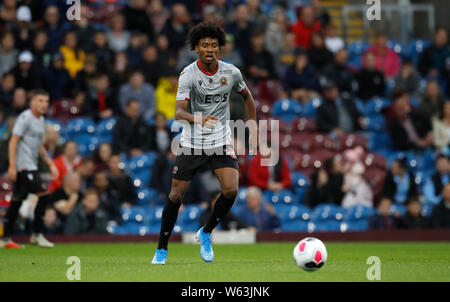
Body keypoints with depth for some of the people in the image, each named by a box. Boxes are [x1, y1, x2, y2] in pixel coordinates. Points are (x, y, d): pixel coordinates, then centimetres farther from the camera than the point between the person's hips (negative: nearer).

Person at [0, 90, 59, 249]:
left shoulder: (41, 120, 17)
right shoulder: (25, 118, -10)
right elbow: (13, 141, -14)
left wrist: (51, 164, 21)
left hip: (31, 166, 9)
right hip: (24, 165, -9)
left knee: (17, 200, 9)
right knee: (43, 193, -16)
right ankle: (37, 234, -8)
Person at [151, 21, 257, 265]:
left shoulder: (231, 72, -4)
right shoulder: (188, 75, -15)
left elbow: (247, 96, 16)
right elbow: (179, 112, -25)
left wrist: (253, 130, 13)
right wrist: (199, 119, -46)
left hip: (221, 142, 2)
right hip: (192, 142, -2)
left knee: (231, 190, -17)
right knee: (176, 195, -2)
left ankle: (206, 233, 9)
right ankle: (161, 249, 15)